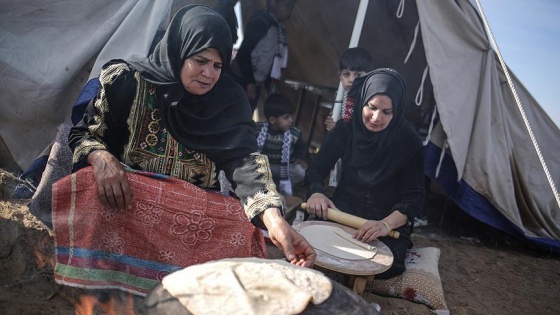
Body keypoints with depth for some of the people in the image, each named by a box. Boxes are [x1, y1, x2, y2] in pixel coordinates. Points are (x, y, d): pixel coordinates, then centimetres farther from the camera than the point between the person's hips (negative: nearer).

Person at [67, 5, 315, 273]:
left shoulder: (228, 100, -5)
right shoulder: (129, 82, -8)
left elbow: (244, 159, -18)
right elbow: (82, 134, 1)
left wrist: (274, 219, -37)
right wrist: (101, 158, -25)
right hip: (125, 206, 0)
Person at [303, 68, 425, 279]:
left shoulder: (408, 140, -11)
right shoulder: (347, 128, -5)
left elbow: (414, 197, -14)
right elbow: (316, 169, -2)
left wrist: (386, 224, -34)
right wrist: (316, 193, -26)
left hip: (389, 221, -1)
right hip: (343, 210, 2)